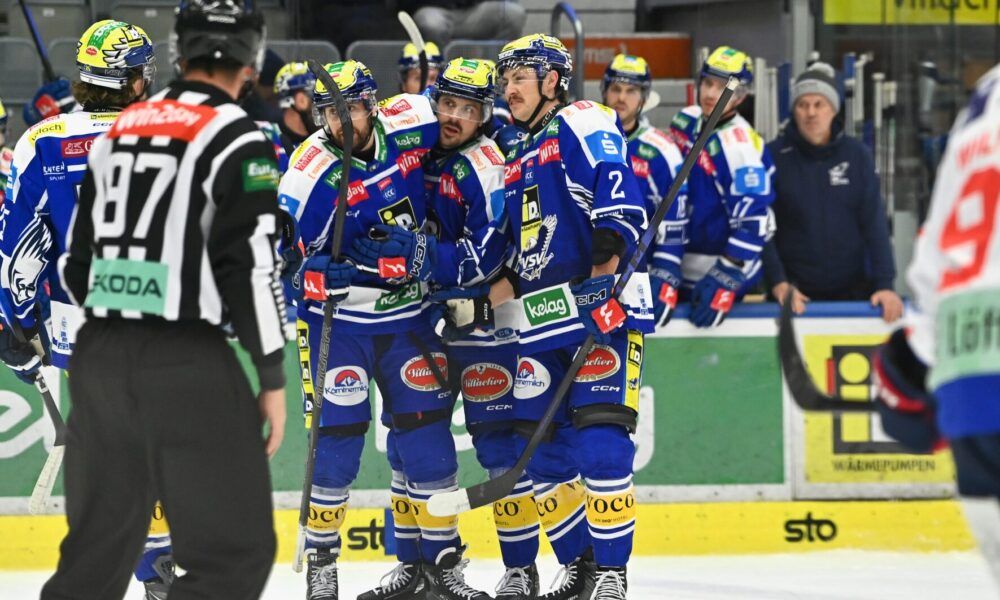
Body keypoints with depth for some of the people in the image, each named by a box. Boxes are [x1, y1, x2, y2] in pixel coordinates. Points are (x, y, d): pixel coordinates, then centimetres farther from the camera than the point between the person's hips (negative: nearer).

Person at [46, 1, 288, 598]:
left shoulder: (120, 130, 14)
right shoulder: (236, 139, -7)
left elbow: (79, 260, 17)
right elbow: (250, 265, -13)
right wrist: (272, 379, -7)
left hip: (100, 356, 7)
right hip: (187, 363, -7)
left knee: (99, 542, 14)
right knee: (236, 548, -2)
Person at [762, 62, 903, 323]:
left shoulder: (856, 155, 2)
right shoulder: (774, 157, -3)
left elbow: (874, 223, -2)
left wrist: (885, 284, -12)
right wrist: (778, 282, -18)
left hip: (852, 290, 1)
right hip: (795, 293, -1)